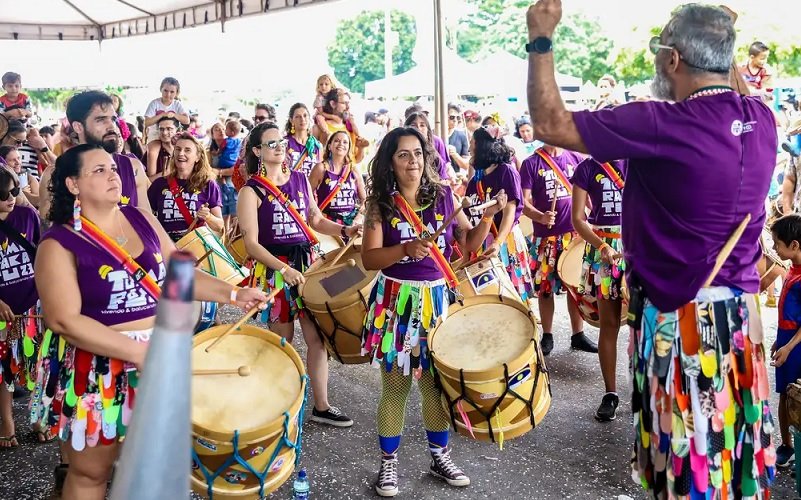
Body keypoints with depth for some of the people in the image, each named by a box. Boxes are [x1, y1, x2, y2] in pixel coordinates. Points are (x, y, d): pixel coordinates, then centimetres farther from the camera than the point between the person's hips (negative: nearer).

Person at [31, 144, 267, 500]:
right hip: (95, 371, -5)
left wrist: (233, 294, -6)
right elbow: (64, 320, -21)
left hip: (159, 354, 5)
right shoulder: (59, 244, -14)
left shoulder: (141, 219, 4)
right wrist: (137, 352, -26)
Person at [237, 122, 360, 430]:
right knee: (283, 341, 4)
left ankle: (321, 406, 15)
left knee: (318, 336, 4)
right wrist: (283, 269, -24)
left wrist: (343, 230, 1)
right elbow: (251, 243, -12)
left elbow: (315, 220, 19)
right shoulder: (251, 191, -7)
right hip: (274, 269, -4)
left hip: (307, 263, 5)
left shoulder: (301, 180, 9)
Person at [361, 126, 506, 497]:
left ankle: (439, 456, 28)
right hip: (397, 301, -2)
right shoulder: (380, 204, -5)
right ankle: (389, 463, 19)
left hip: (437, 299, 2)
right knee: (395, 386, 4)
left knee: (438, 382, 11)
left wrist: (487, 217, -10)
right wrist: (406, 249, -27)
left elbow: (470, 244, 6)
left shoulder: (444, 196, 1)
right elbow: (369, 259, -12)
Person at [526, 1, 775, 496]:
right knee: (732, 447, 20)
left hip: (682, 316, -7)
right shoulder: (763, 120, 0)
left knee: (692, 460, 8)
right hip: (742, 311, 7)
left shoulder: (664, 125, -22)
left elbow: (551, 124, -17)